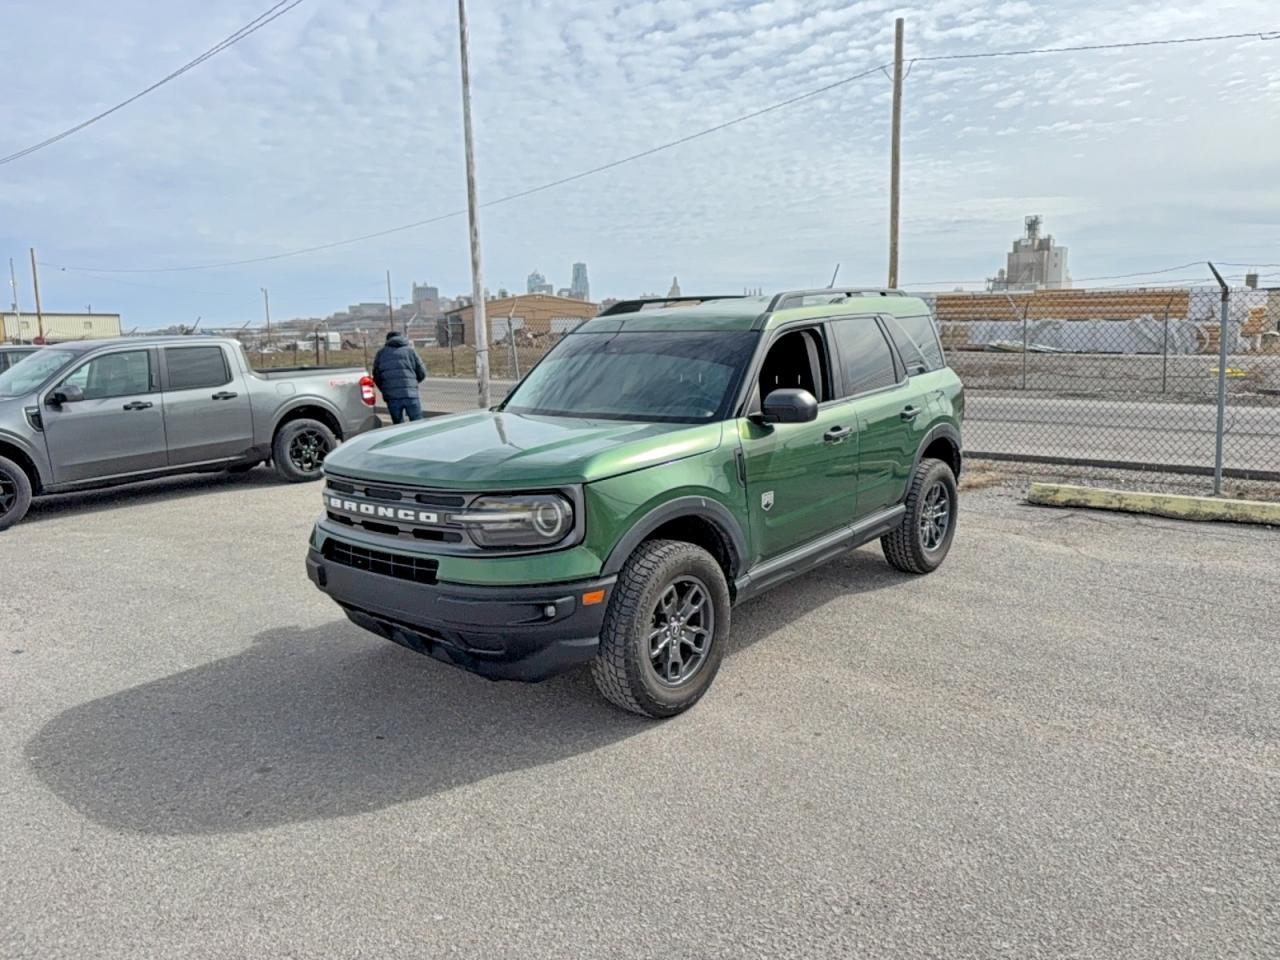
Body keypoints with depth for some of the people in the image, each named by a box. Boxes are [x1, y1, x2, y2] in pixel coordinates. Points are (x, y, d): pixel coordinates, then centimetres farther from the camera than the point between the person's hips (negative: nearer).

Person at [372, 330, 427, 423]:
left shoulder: (381, 353, 14)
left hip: (391, 396, 2)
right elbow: (422, 373, 9)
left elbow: (376, 377, 10)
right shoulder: (410, 350, 11)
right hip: (410, 394, -2)